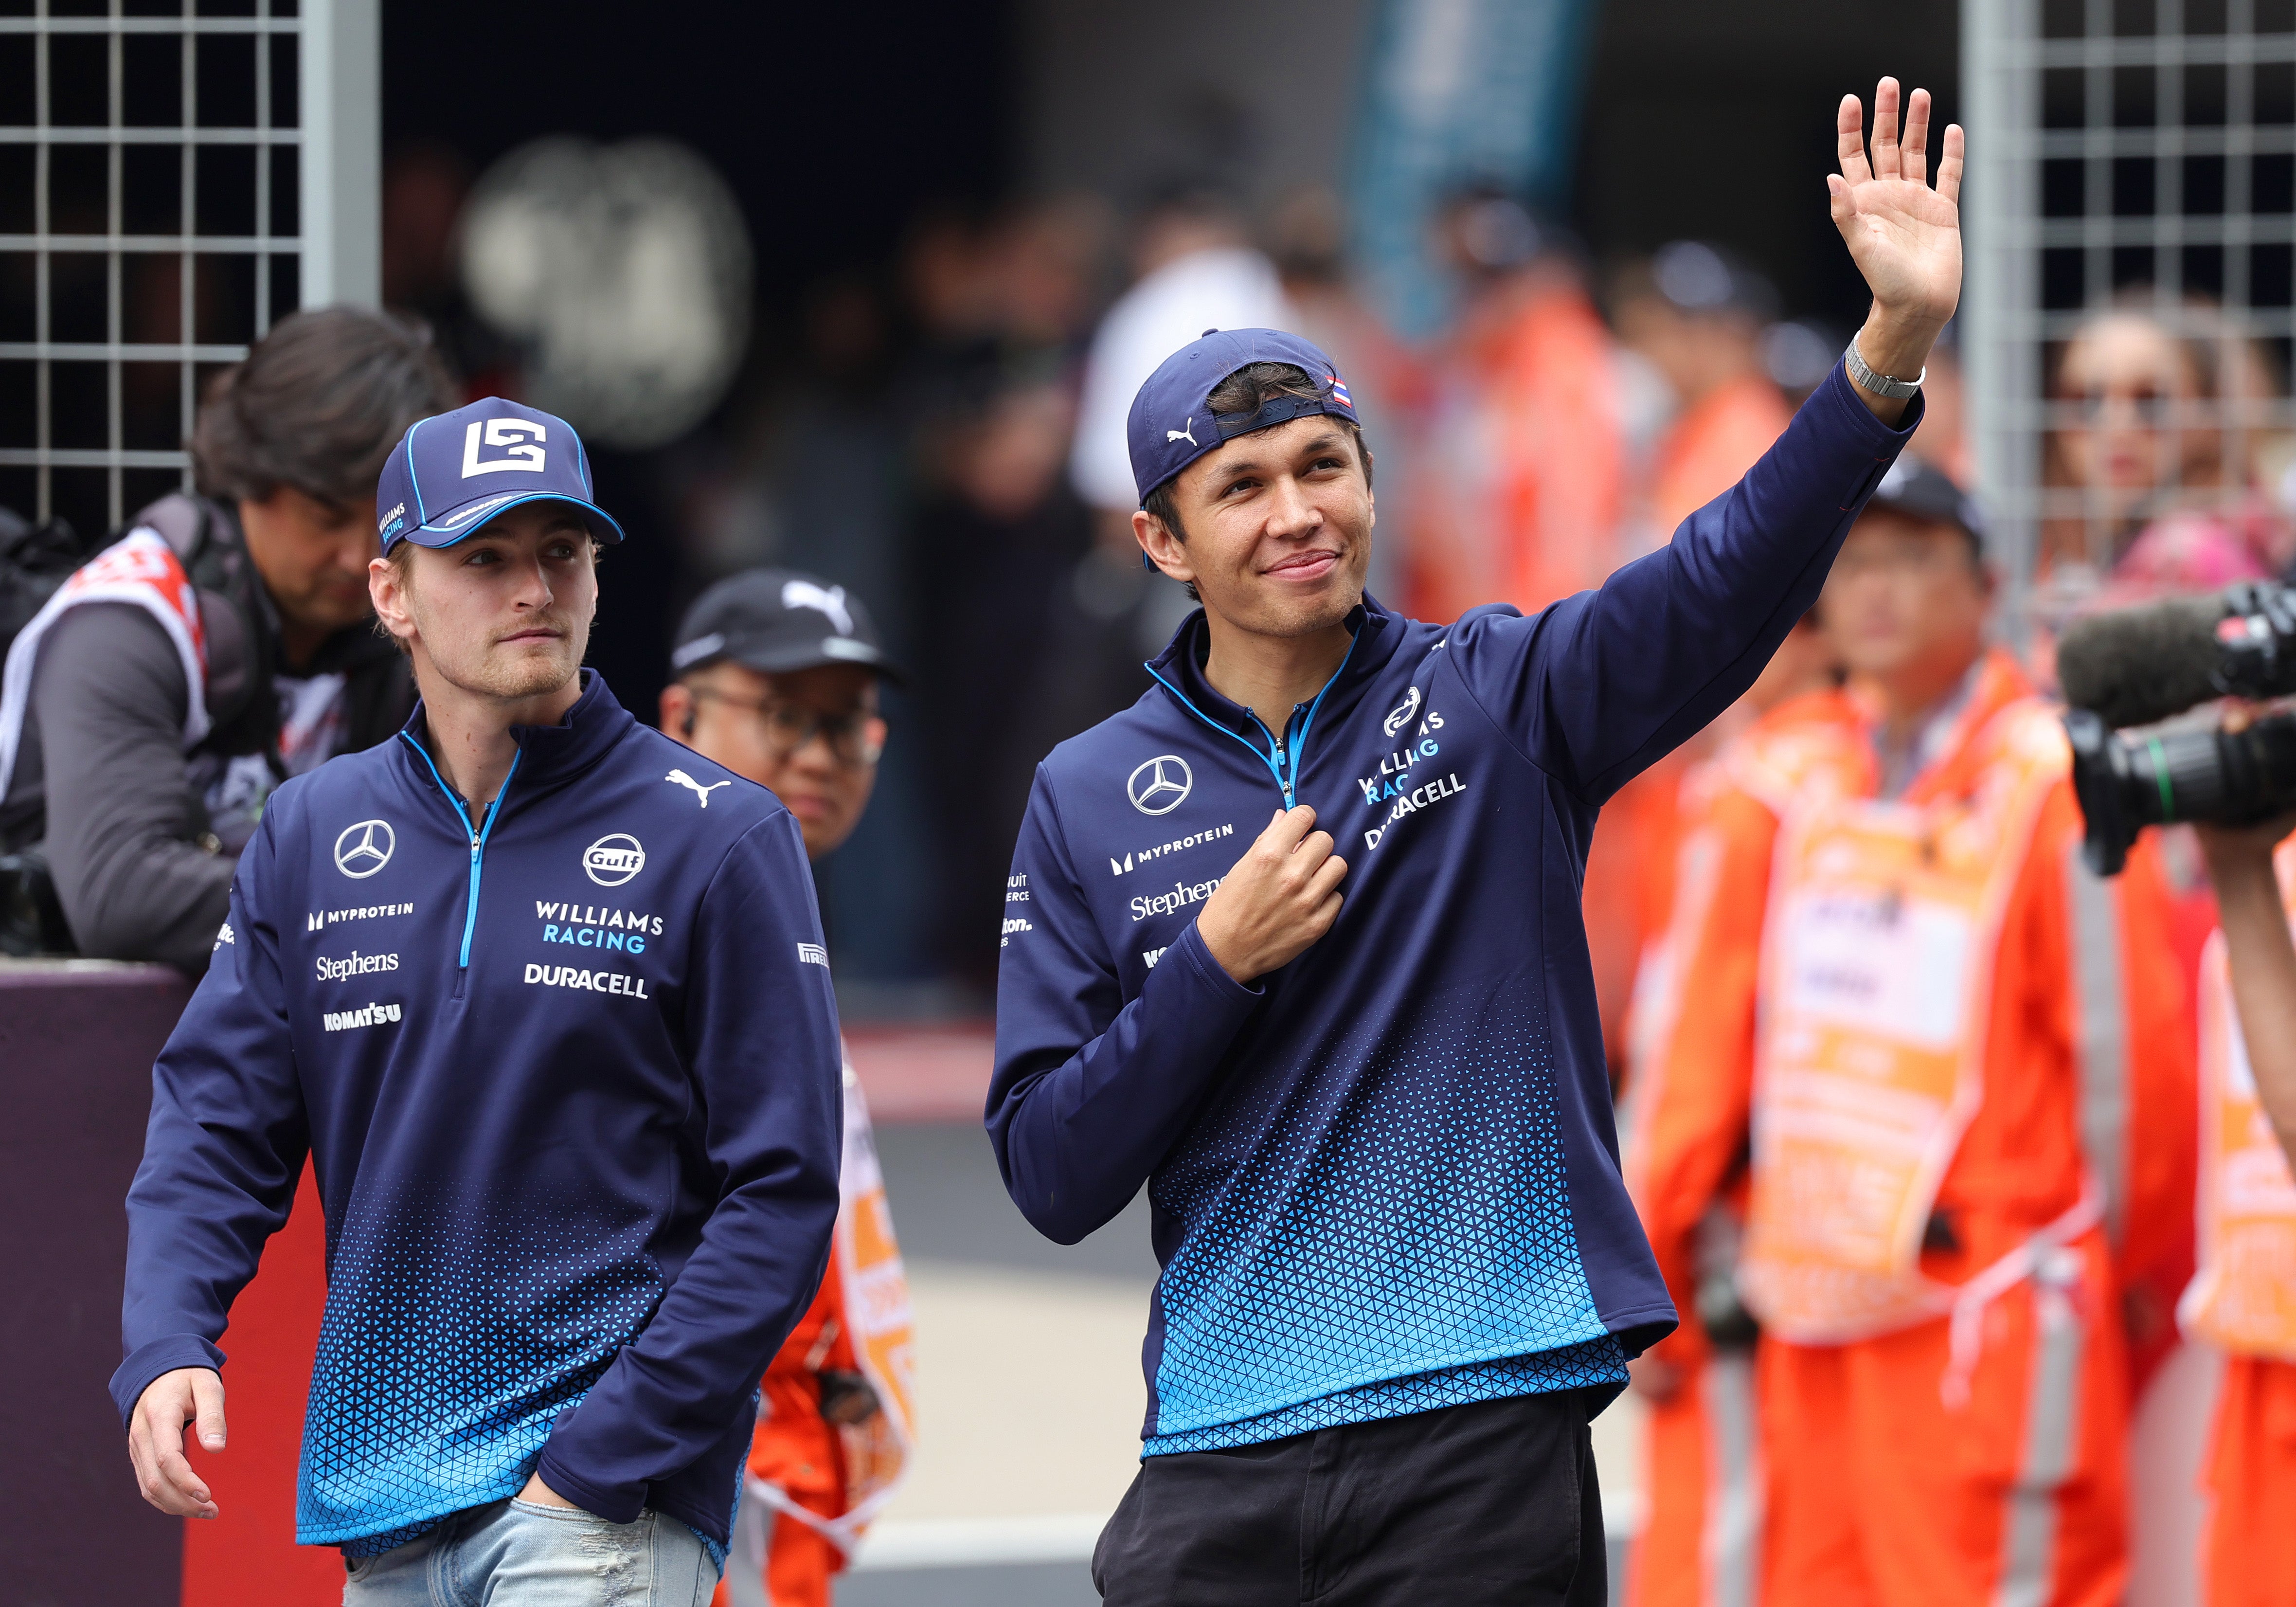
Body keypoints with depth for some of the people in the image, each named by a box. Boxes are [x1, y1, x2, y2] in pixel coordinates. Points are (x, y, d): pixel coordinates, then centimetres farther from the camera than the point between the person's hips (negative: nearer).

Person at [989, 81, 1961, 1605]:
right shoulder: (1090, 801, 8)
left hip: (1490, 1460, -1)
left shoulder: (1496, 703, 4)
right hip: (1221, 1467, 1)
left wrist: (1890, 350, -29)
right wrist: (1219, 960, -10)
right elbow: (1050, 1176, 4)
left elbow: (1728, 584, -14)